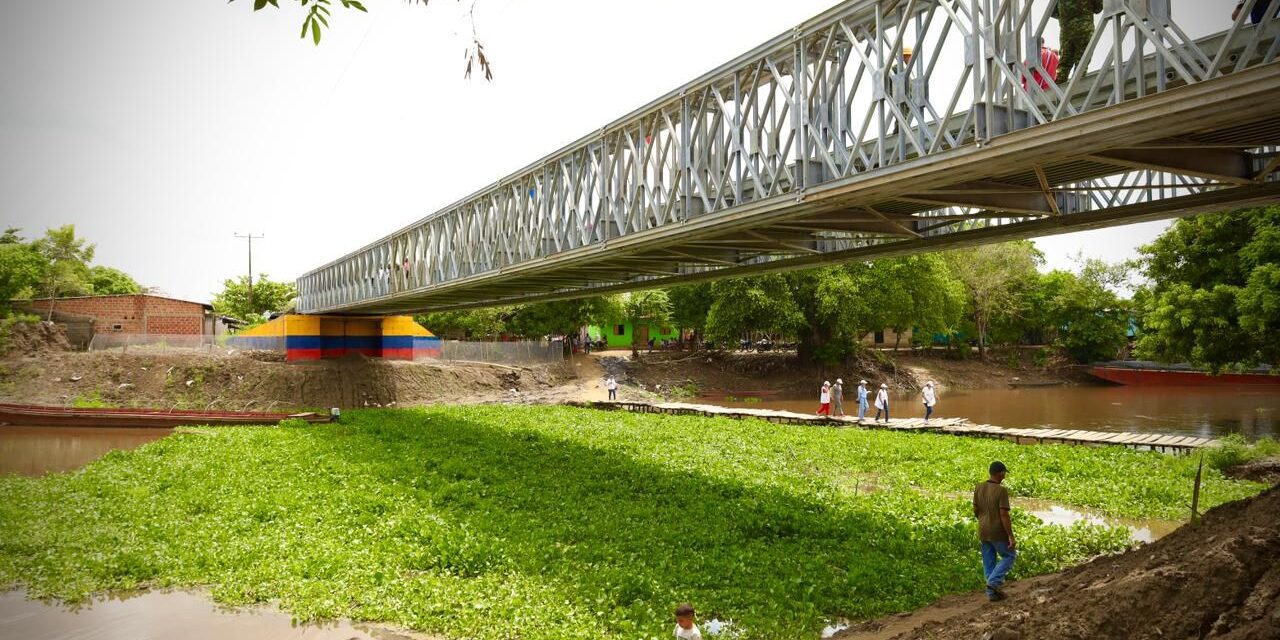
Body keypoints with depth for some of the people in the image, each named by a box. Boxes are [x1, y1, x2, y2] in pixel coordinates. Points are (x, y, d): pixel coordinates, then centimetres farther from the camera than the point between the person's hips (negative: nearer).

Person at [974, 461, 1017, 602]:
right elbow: (1004, 515, -22)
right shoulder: (1001, 491, -20)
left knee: (989, 563, 14)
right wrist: (1011, 537, -18)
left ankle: (992, 593, 17)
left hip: (983, 532, 6)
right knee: (1009, 556, 16)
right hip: (998, 532, -6)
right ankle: (994, 582, 2)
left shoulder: (979, 487, -1)